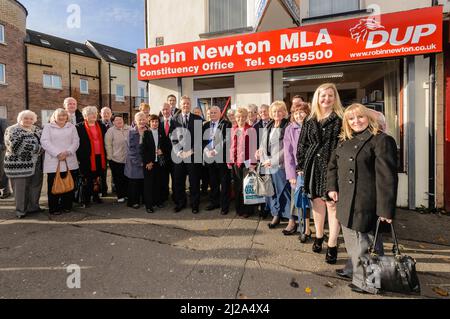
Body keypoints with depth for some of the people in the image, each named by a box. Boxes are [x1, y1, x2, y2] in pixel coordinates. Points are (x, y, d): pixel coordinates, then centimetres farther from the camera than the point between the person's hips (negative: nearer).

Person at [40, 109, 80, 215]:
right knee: (54, 186, 0)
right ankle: (54, 208, 9)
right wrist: (57, 153, -14)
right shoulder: (48, 127, 9)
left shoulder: (72, 127, 14)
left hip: (70, 161, 2)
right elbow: (45, 142, -3)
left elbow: (76, 141, 6)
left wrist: (67, 152, -10)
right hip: (53, 162, -2)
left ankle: (67, 206, 16)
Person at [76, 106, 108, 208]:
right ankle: (85, 200, 13)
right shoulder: (80, 127, -4)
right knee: (87, 179, 2)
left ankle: (96, 196, 26)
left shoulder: (101, 126, 10)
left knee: (98, 177, 11)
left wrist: (105, 154, 7)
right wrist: (80, 156, -10)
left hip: (100, 156, 4)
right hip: (87, 157, -4)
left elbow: (105, 140, 13)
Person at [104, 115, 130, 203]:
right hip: (115, 159, -2)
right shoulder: (110, 131, -3)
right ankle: (120, 196, 18)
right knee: (118, 179, 6)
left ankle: (127, 194, 25)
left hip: (128, 159, 2)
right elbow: (108, 145, -5)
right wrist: (110, 156, -8)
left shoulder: (129, 129, 5)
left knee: (127, 178, 10)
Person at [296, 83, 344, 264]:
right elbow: (302, 145, 10)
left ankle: (332, 245, 12)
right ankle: (318, 236, 33)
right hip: (313, 167, 4)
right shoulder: (310, 121, 10)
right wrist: (301, 166, 5)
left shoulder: (340, 120, -2)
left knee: (332, 203, -1)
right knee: (317, 202, 15)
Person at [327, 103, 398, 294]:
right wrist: (332, 187, 5)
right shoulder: (344, 141, 12)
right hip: (346, 201, 7)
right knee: (351, 239, 21)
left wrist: (386, 208, -18)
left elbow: (387, 176, -15)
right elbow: (333, 165, 19)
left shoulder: (381, 140, -10)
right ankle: (354, 270, 40)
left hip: (366, 203, -7)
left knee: (365, 241, 4)